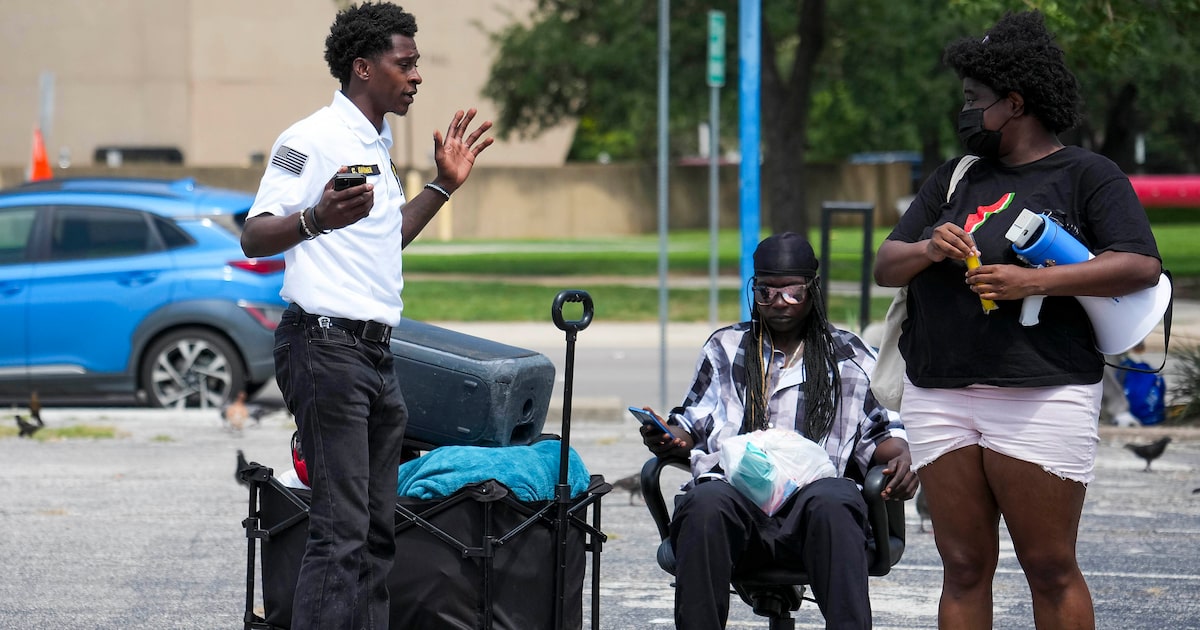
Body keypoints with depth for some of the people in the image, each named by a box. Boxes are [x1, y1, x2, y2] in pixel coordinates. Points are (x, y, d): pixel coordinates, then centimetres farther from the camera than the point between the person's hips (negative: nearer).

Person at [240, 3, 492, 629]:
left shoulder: (378, 144, 20)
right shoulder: (312, 137, -9)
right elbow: (255, 237, -16)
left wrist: (444, 185, 28)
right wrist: (317, 219, -34)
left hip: (376, 354, 10)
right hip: (326, 344, -10)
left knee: (377, 530, 9)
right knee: (340, 531, -14)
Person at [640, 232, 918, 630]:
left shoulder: (849, 356, 25)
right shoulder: (726, 348, 29)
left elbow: (881, 433, 23)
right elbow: (693, 426, 27)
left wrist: (902, 458, 0)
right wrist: (668, 439, 3)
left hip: (814, 486, -1)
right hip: (733, 488, 1)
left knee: (833, 503, -40)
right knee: (706, 505, -38)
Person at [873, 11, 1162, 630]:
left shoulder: (1088, 175, 3)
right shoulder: (955, 178, 21)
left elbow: (1141, 266, -10)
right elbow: (885, 266, 18)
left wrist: (1032, 282, -16)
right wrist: (927, 251, -5)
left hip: (1042, 396, -5)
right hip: (939, 395, 5)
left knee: (1050, 568, -4)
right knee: (964, 567, 3)